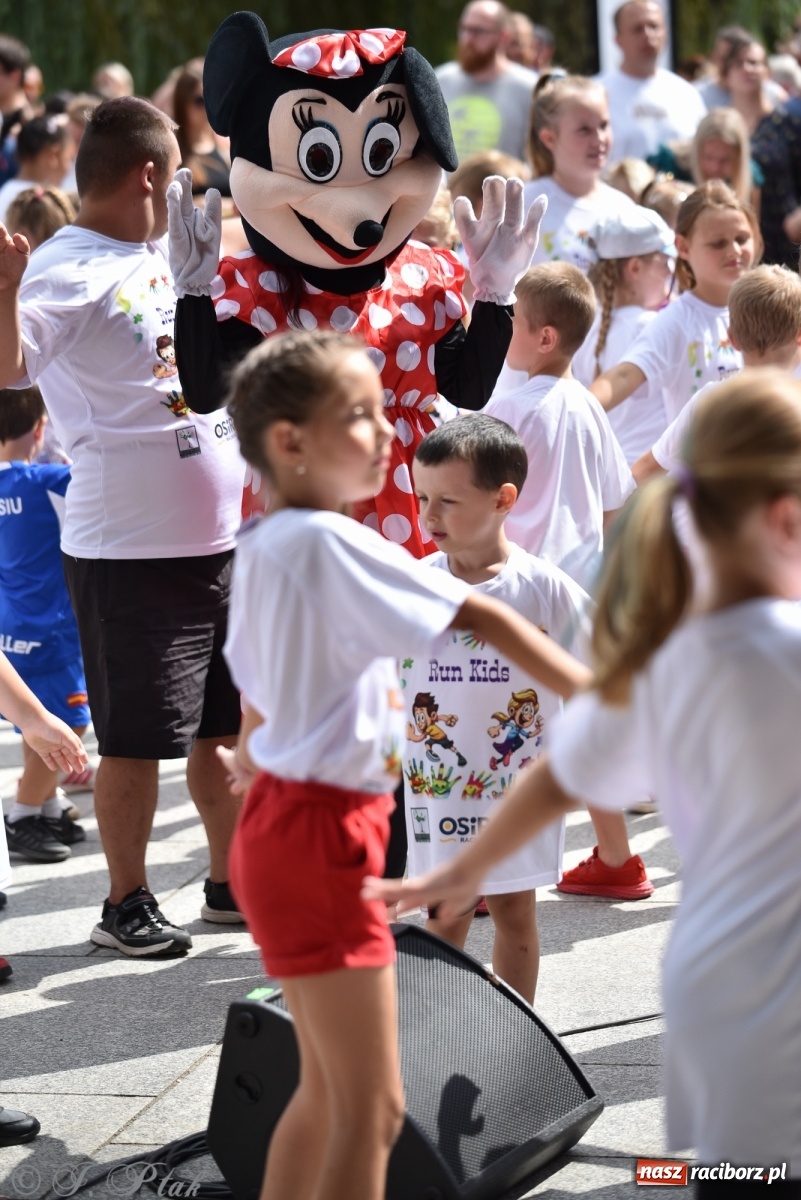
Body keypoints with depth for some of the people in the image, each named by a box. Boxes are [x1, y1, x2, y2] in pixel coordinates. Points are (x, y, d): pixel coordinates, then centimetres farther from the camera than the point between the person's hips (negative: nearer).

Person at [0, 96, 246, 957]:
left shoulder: (163, 257, 12)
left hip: (218, 536, 8)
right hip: (128, 551, -8)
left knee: (227, 724, 16)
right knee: (138, 739, 0)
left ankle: (231, 883, 28)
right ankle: (126, 904, 13)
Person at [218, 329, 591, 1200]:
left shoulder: (261, 548, 9)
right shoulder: (331, 543, -19)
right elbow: (486, 621, -22)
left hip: (280, 821, 10)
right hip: (320, 833, -10)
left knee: (328, 1089, 20)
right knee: (373, 1111, -5)